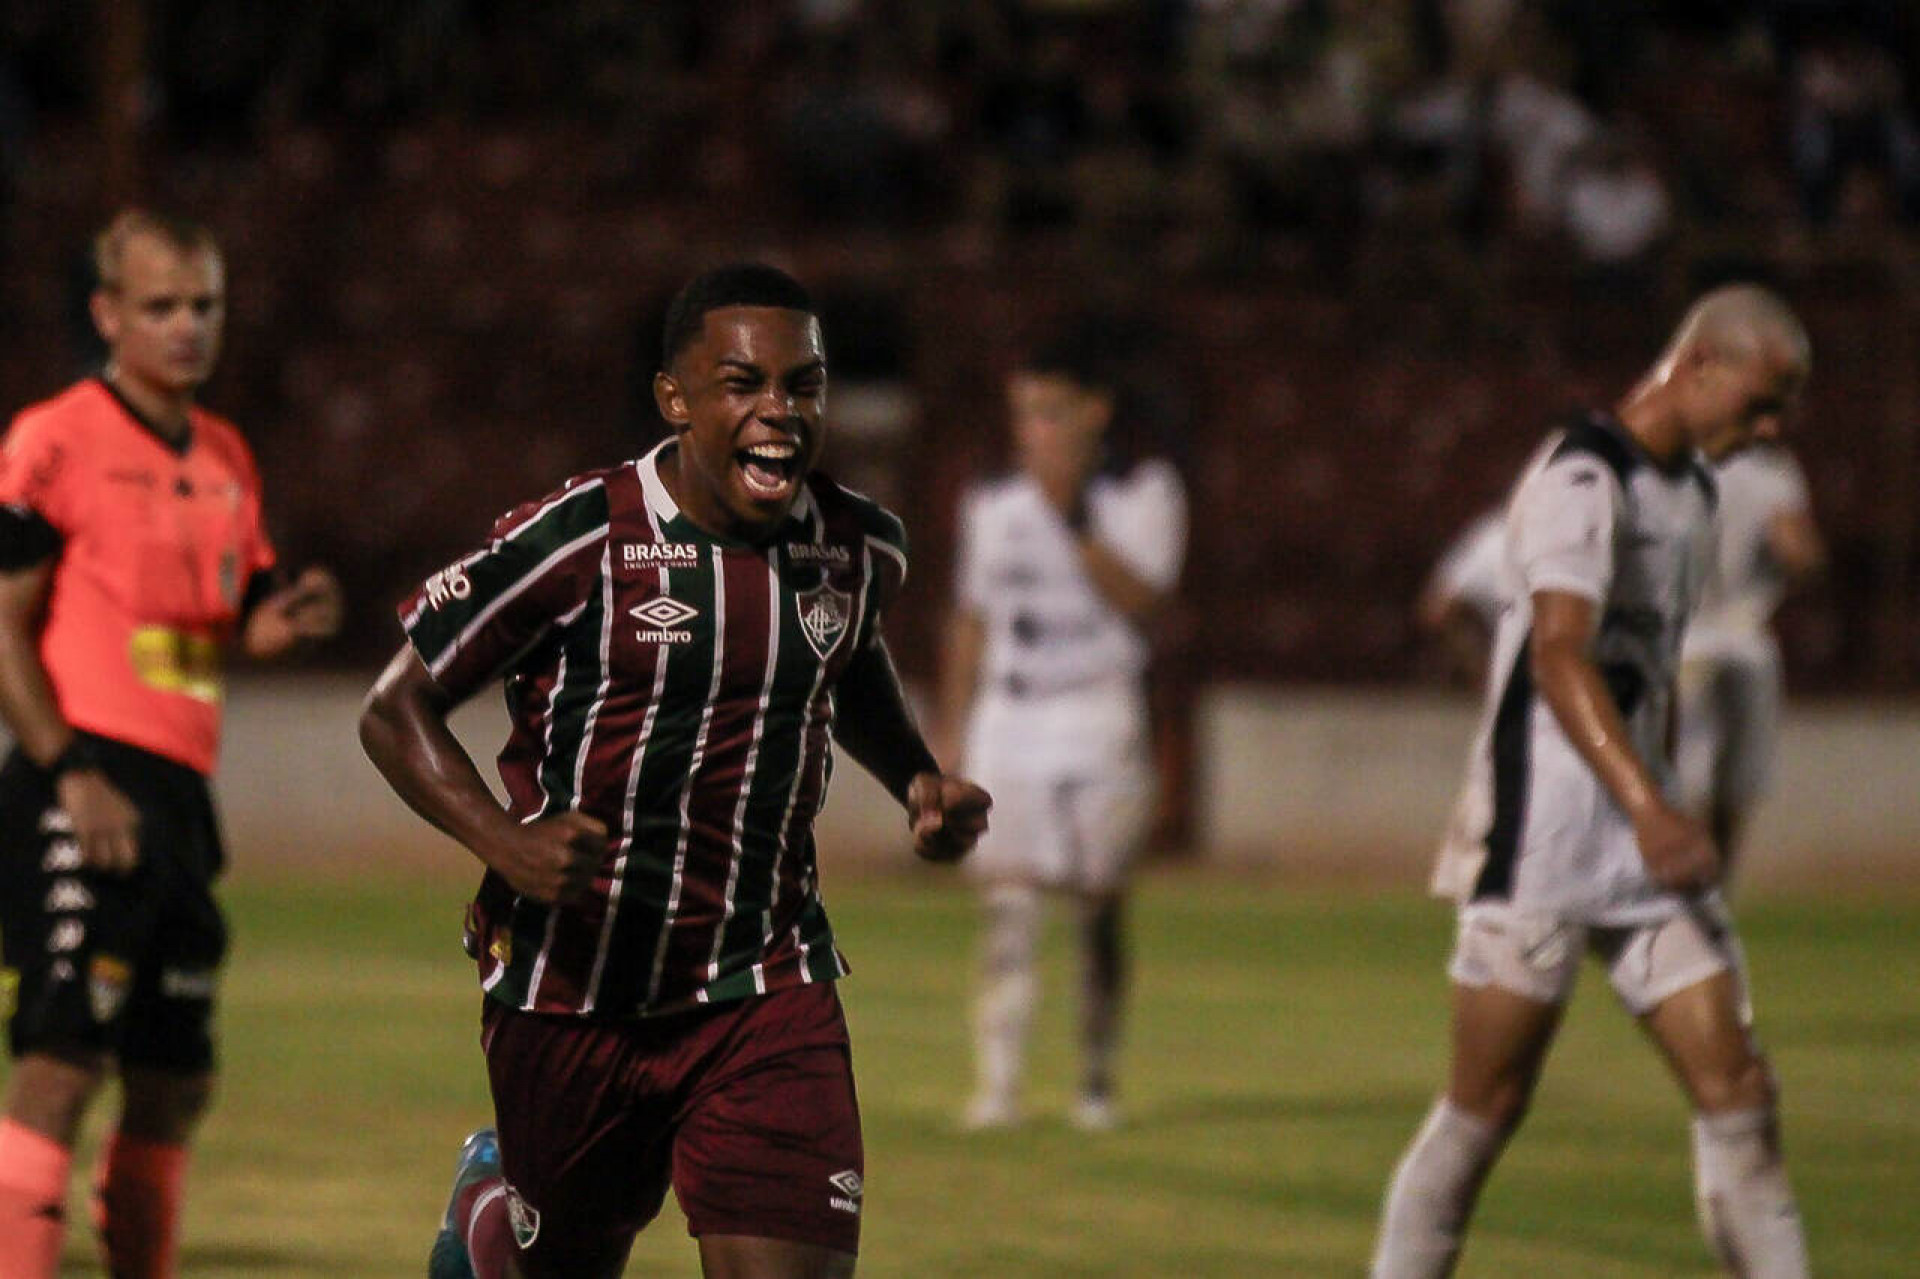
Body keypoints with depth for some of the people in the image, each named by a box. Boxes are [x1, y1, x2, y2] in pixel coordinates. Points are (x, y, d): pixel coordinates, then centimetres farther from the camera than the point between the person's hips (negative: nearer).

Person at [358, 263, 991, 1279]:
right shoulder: (578, 539, -14)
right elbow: (395, 710, -7)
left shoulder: (862, 549, 1)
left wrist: (919, 783, 7)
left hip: (764, 991, 3)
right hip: (571, 994, -3)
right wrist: (504, 841, -23)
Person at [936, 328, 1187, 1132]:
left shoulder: (1141, 495, 2)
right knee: (1007, 906, -8)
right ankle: (996, 1082, -11)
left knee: (1098, 907, 1)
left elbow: (1139, 598, -11)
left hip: (1098, 724, -2)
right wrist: (950, 734, 14)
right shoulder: (995, 508, 11)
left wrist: (1077, 525, -19)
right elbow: (972, 626, 16)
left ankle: (1097, 1077, 13)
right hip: (1008, 725, 2)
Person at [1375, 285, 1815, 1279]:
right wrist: (1650, 811, -35)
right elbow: (1558, 655, -25)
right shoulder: (1582, 477, -13)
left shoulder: (1691, 490, 17)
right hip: (1541, 846, -8)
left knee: (1736, 1091, -2)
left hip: (1644, 853, 8)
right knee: (1486, 1106, -3)